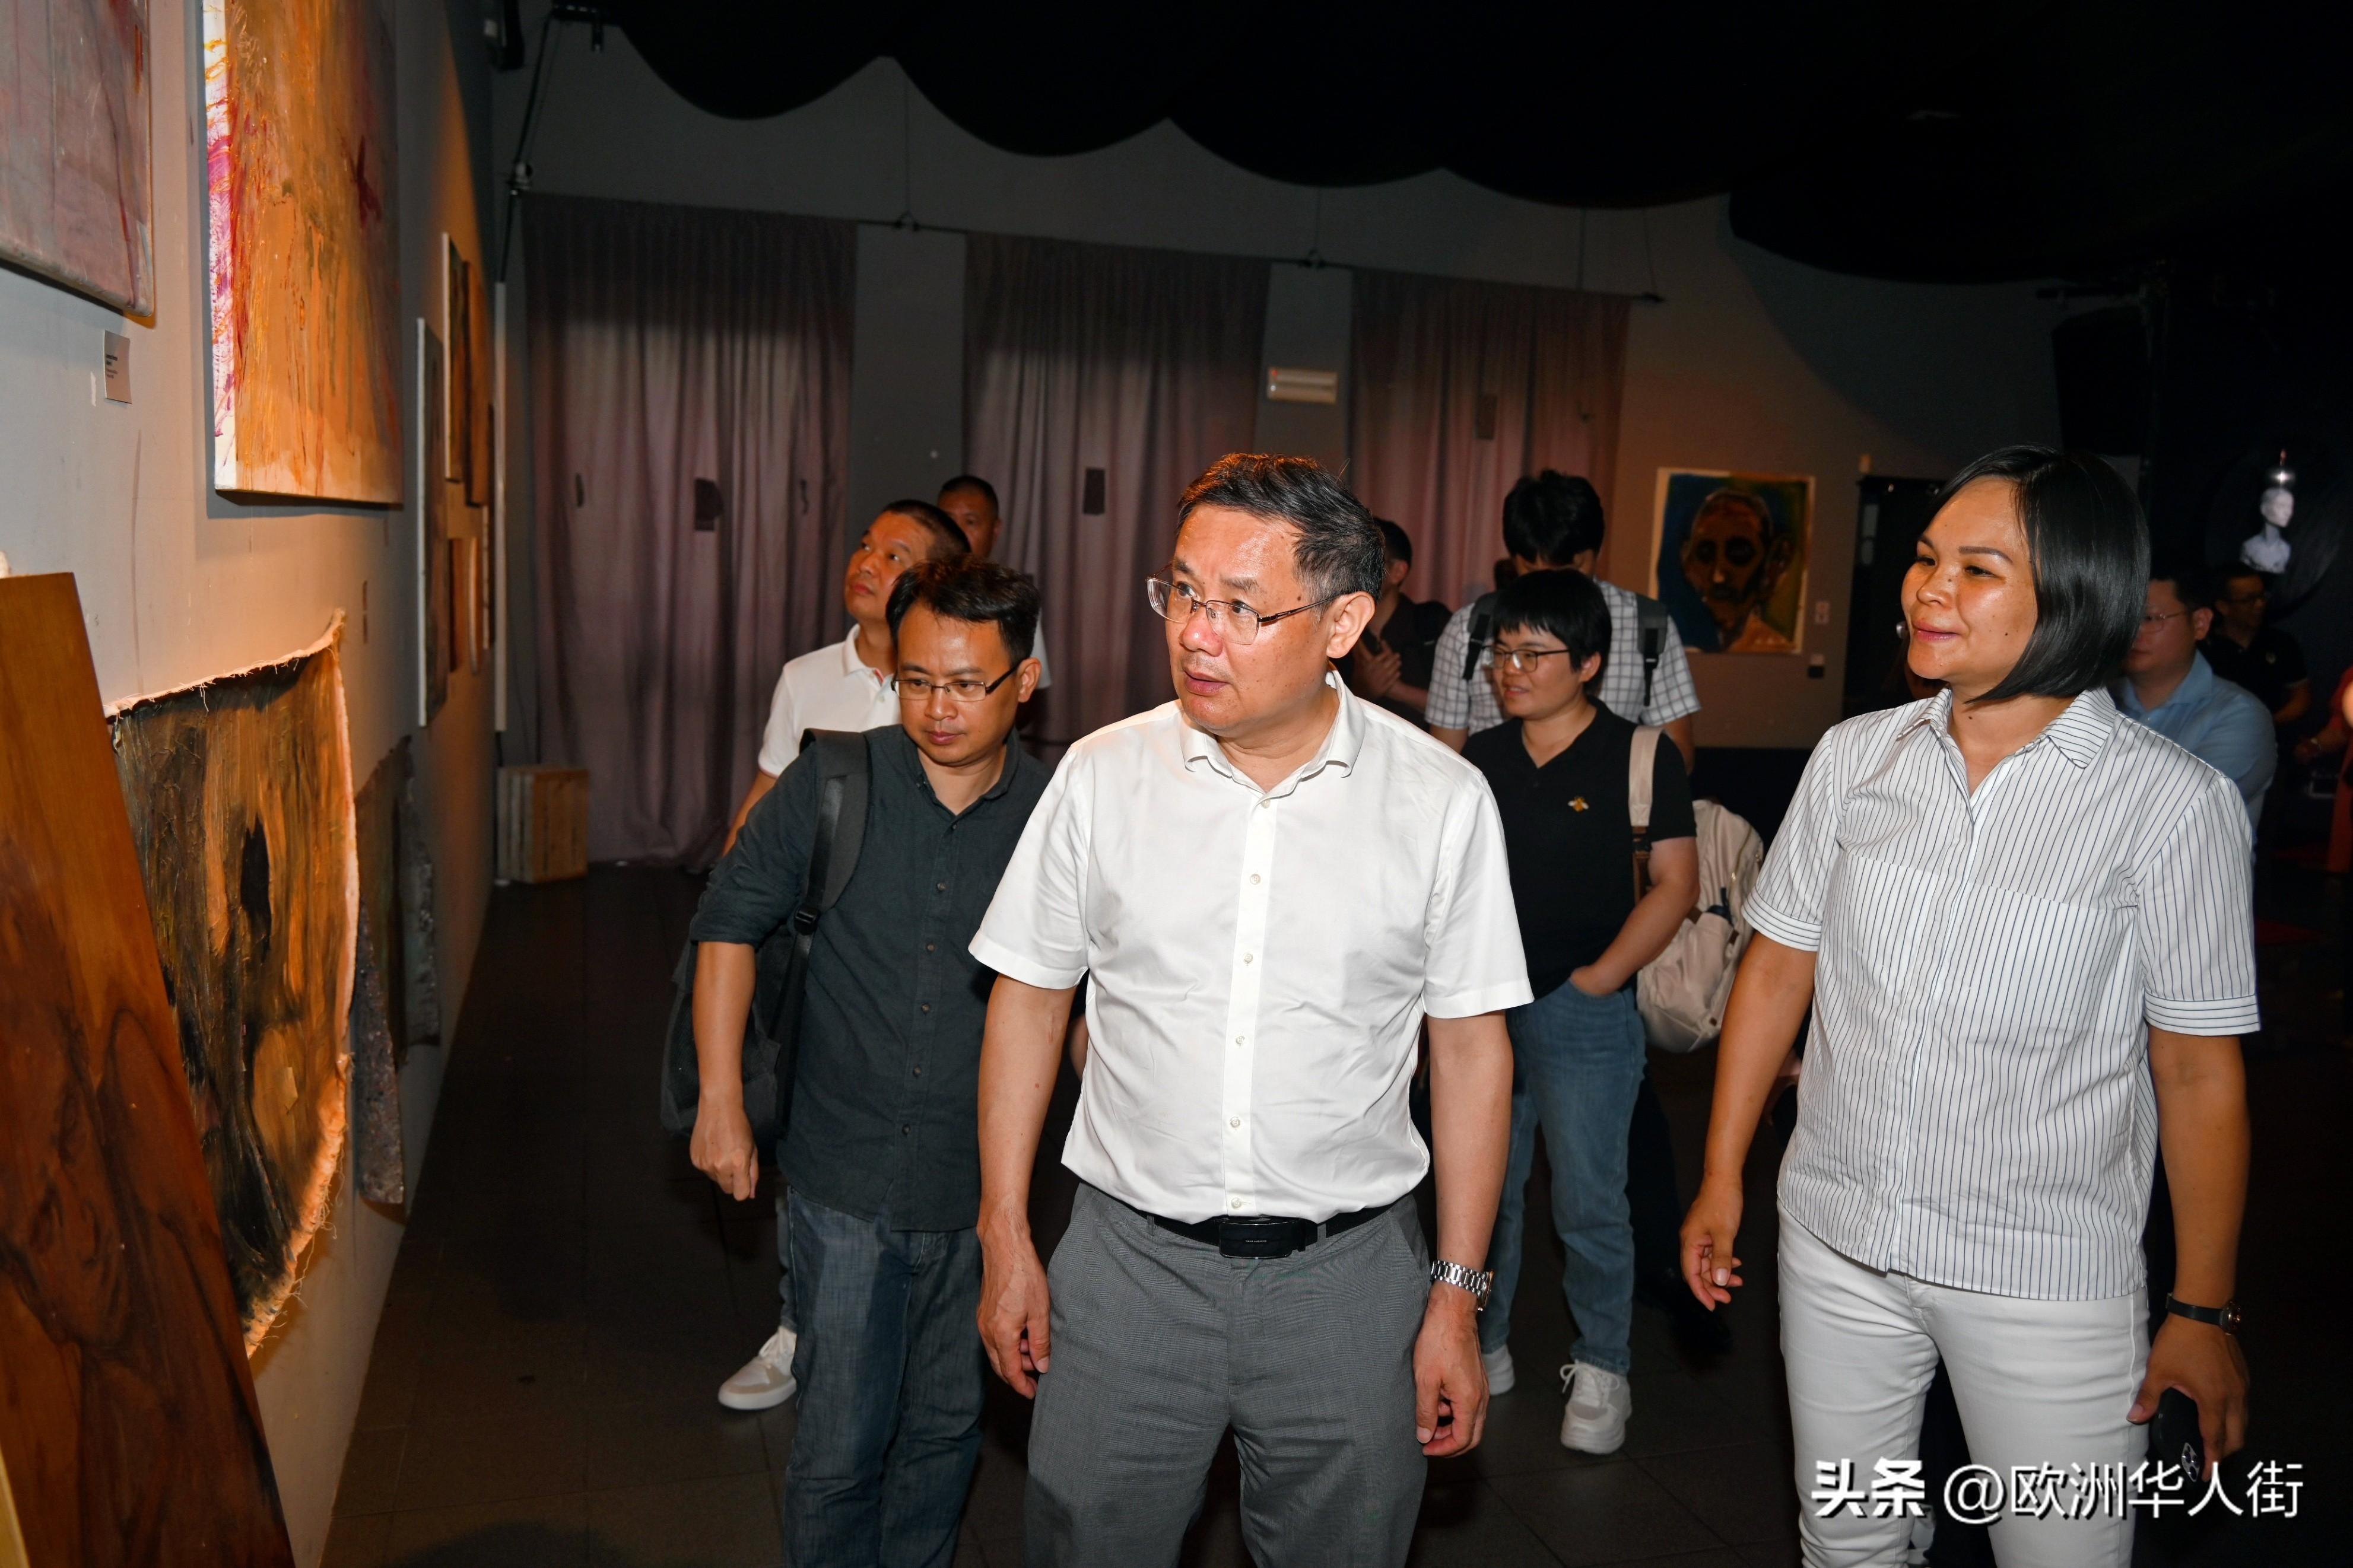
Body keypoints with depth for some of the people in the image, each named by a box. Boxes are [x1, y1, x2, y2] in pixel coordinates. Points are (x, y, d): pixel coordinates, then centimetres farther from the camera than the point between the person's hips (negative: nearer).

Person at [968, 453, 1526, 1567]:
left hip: (1349, 1275, 0)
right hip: (1128, 1259, 1)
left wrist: (1457, 1297, 0)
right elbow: (1028, 1001, 4)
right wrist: (1005, 1239, 4)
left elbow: (1471, 1048, -1)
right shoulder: (1101, 775, -5)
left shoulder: (1442, 800, -7)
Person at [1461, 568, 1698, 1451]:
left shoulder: (1640, 756, -6)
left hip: (1583, 1014, -4)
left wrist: (1599, 976, -10)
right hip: (1484, 1006, 4)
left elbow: (1676, 884, -6)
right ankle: (1483, 1348, 30)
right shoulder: (1481, 757, 7)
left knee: (1588, 1204, 1)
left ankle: (1602, 1370, 20)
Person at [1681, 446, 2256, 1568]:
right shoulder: (1853, 759, -2)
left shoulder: (2172, 802, -12)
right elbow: (1777, 969, 5)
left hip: (2048, 1277, -3)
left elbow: (2199, 1069, -8)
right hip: (1835, 1242, 4)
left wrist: (2203, 1311, -4)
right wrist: (1721, 1178, 6)